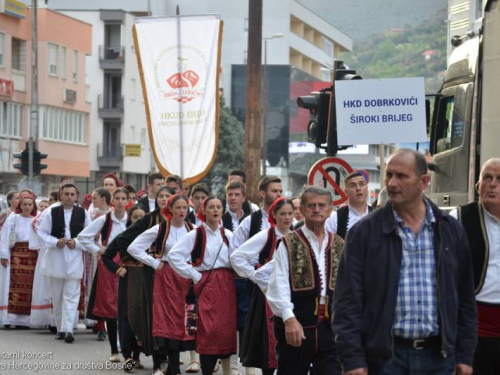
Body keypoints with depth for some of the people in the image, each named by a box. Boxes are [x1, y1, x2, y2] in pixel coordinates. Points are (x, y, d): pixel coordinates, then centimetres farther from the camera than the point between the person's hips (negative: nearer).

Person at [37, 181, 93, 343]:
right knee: (57, 296, 10)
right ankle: (60, 328, 21)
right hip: (55, 258, 1)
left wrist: (77, 243, -12)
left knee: (71, 296, -8)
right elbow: (42, 233, 1)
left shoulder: (83, 214, -2)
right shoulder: (52, 213, -2)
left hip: (74, 260, -1)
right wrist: (56, 242, -14)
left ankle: (67, 329, -14)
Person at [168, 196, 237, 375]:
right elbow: (173, 255, -10)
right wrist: (194, 275, -9)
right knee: (209, 331, -10)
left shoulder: (228, 235, 10)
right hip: (207, 285, -4)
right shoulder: (195, 235, -3)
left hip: (226, 284, 4)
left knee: (226, 329, 2)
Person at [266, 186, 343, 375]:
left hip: (331, 326, 3)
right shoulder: (289, 244, 0)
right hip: (296, 324, -3)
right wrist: (289, 318, -19)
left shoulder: (339, 246, 11)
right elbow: (279, 285, -8)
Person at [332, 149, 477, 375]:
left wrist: (465, 354, 7)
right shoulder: (364, 232, -1)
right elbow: (348, 302, -4)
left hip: (439, 355, 3)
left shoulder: (451, 231, 8)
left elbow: (464, 298, 11)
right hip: (384, 355, -2)